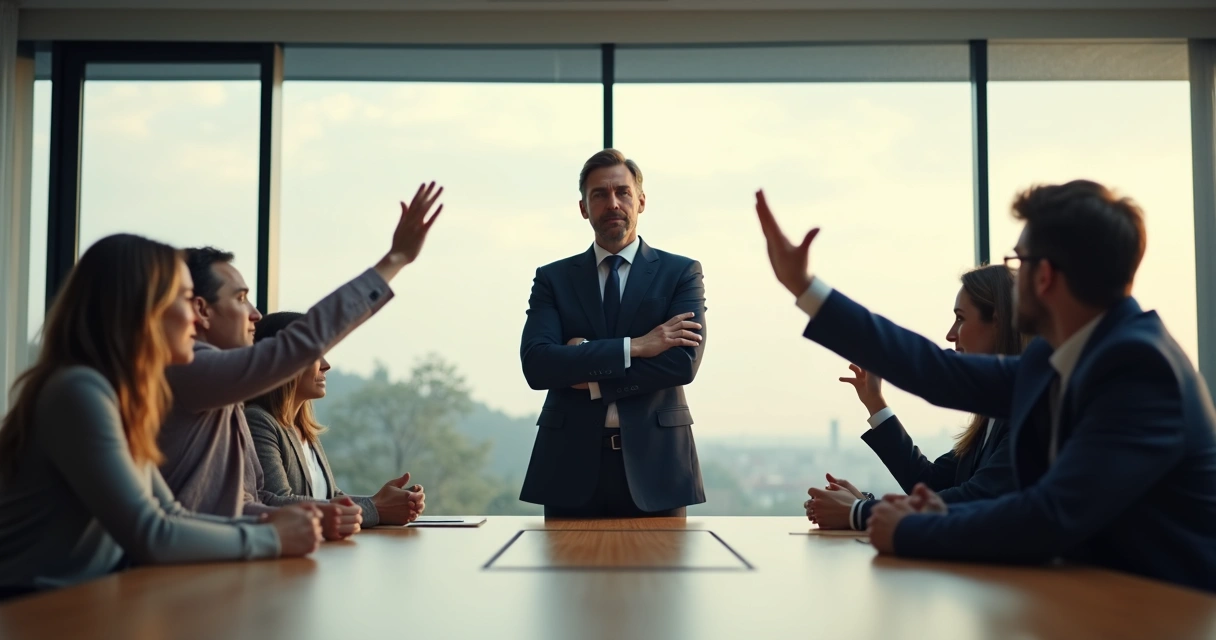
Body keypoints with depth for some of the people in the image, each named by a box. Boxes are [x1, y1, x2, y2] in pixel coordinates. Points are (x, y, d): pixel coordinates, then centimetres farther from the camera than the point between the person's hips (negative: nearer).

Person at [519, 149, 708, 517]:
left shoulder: (681, 272, 5)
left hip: (653, 462, 0)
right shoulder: (553, 278, 7)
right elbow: (535, 365, -9)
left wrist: (586, 371, -10)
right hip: (571, 464, 1)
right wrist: (632, 347, -15)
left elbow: (684, 362, -10)